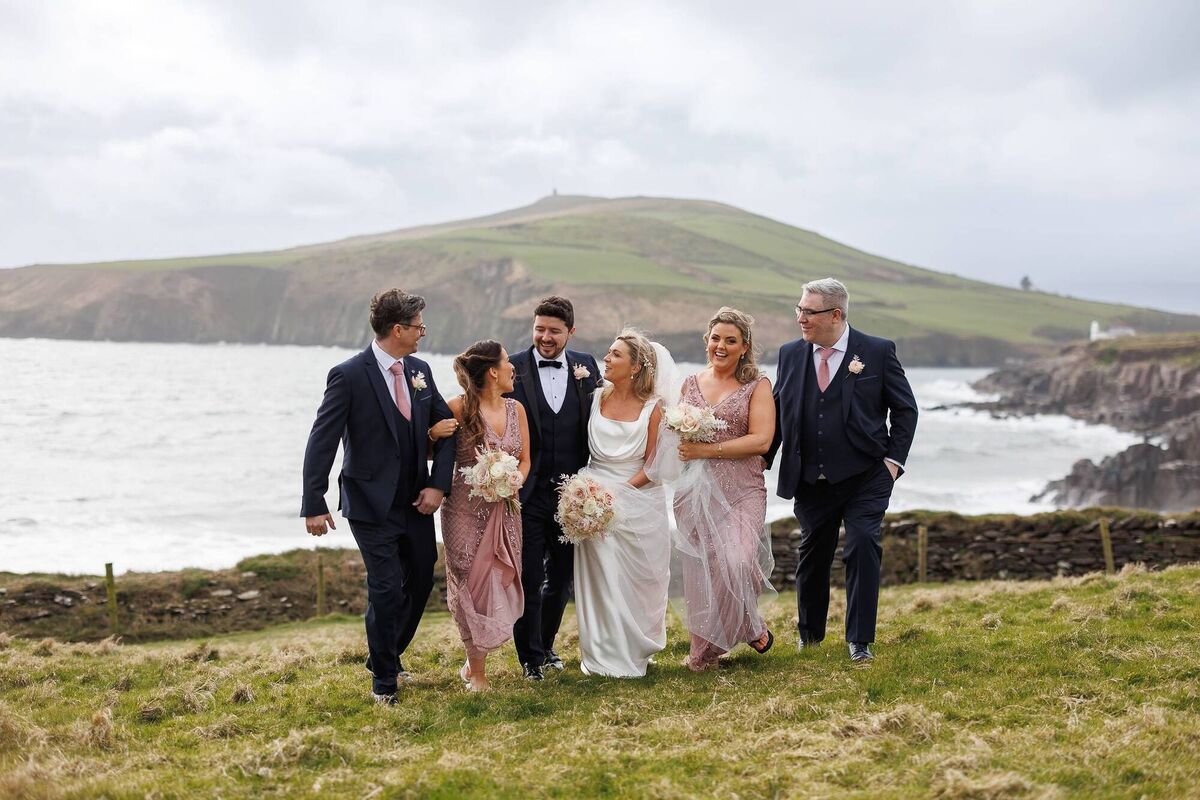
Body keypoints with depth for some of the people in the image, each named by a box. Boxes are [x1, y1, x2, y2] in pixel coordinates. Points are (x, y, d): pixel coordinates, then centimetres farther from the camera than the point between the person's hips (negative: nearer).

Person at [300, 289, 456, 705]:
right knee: (387, 589, -5)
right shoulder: (349, 375, -15)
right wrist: (314, 505, -18)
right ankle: (384, 678, 16)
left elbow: (446, 427, 9)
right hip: (372, 505, -6)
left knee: (421, 581, 15)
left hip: (416, 501, 7)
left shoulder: (420, 371, 4)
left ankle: (387, 656, 38)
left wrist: (438, 484, -3)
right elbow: (321, 442, -15)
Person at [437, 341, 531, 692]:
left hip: (505, 511, 5)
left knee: (501, 583, 4)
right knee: (473, 584, 0)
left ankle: (474, 662, 21)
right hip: (466, 510, -5)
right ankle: (476, 671, 11)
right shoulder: (458, 408, -10)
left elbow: (525, 459, 12)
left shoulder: (515, 409, 7)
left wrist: (515, 483, -8)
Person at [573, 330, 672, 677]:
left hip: (637, 501, -1)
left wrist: (620, 492, -15)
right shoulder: (596, 397, 0)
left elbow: (652, 465, -5)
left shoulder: (652, 408, -6)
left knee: (637, 581, 7)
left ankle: (634, 652, 23)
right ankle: (603, 654, 11)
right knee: (600, 578, 1)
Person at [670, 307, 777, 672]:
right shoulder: (691, 384, 13)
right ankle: (704, 649, 14)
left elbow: (761, 440, -10)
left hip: (741, 490, -4)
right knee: (699, 568, 0)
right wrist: (681, 446, -1)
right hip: (695, 489, 4)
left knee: (735, 562, -18)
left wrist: (707, 450, -14)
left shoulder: (757, 385, 1)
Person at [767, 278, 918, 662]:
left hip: (865, 477, -3)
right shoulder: (791, 354, 4)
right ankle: (810, 634, 34)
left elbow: (905, 409, 1)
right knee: (812, 554, 14)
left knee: (863, 547, -14)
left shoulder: (878, 352, -5)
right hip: (811, 481, 3)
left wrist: (894, 459, -6)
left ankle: (859, 640, -2)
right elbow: (778, 411, 10)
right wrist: (762, 461, 3)